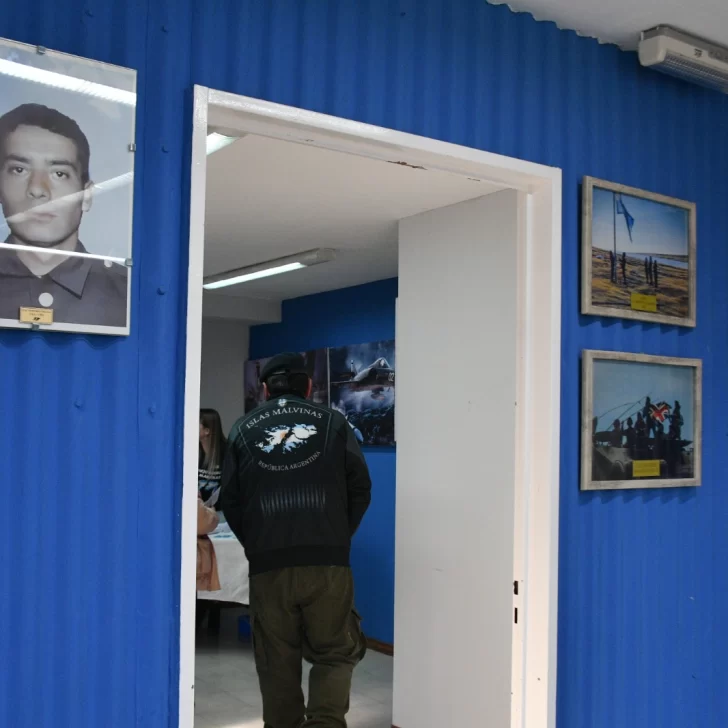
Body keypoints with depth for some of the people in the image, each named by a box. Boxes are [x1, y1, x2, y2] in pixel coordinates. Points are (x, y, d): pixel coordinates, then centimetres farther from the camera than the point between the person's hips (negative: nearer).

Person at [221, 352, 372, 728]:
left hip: (268, 565, 1)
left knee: (277, 663, 12)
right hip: (328, 562, -1)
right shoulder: (333, 422, 6)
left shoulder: (244, 429, 10)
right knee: (335, 653, 10)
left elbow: (230, 501, 10)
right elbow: (360, 488, 4)